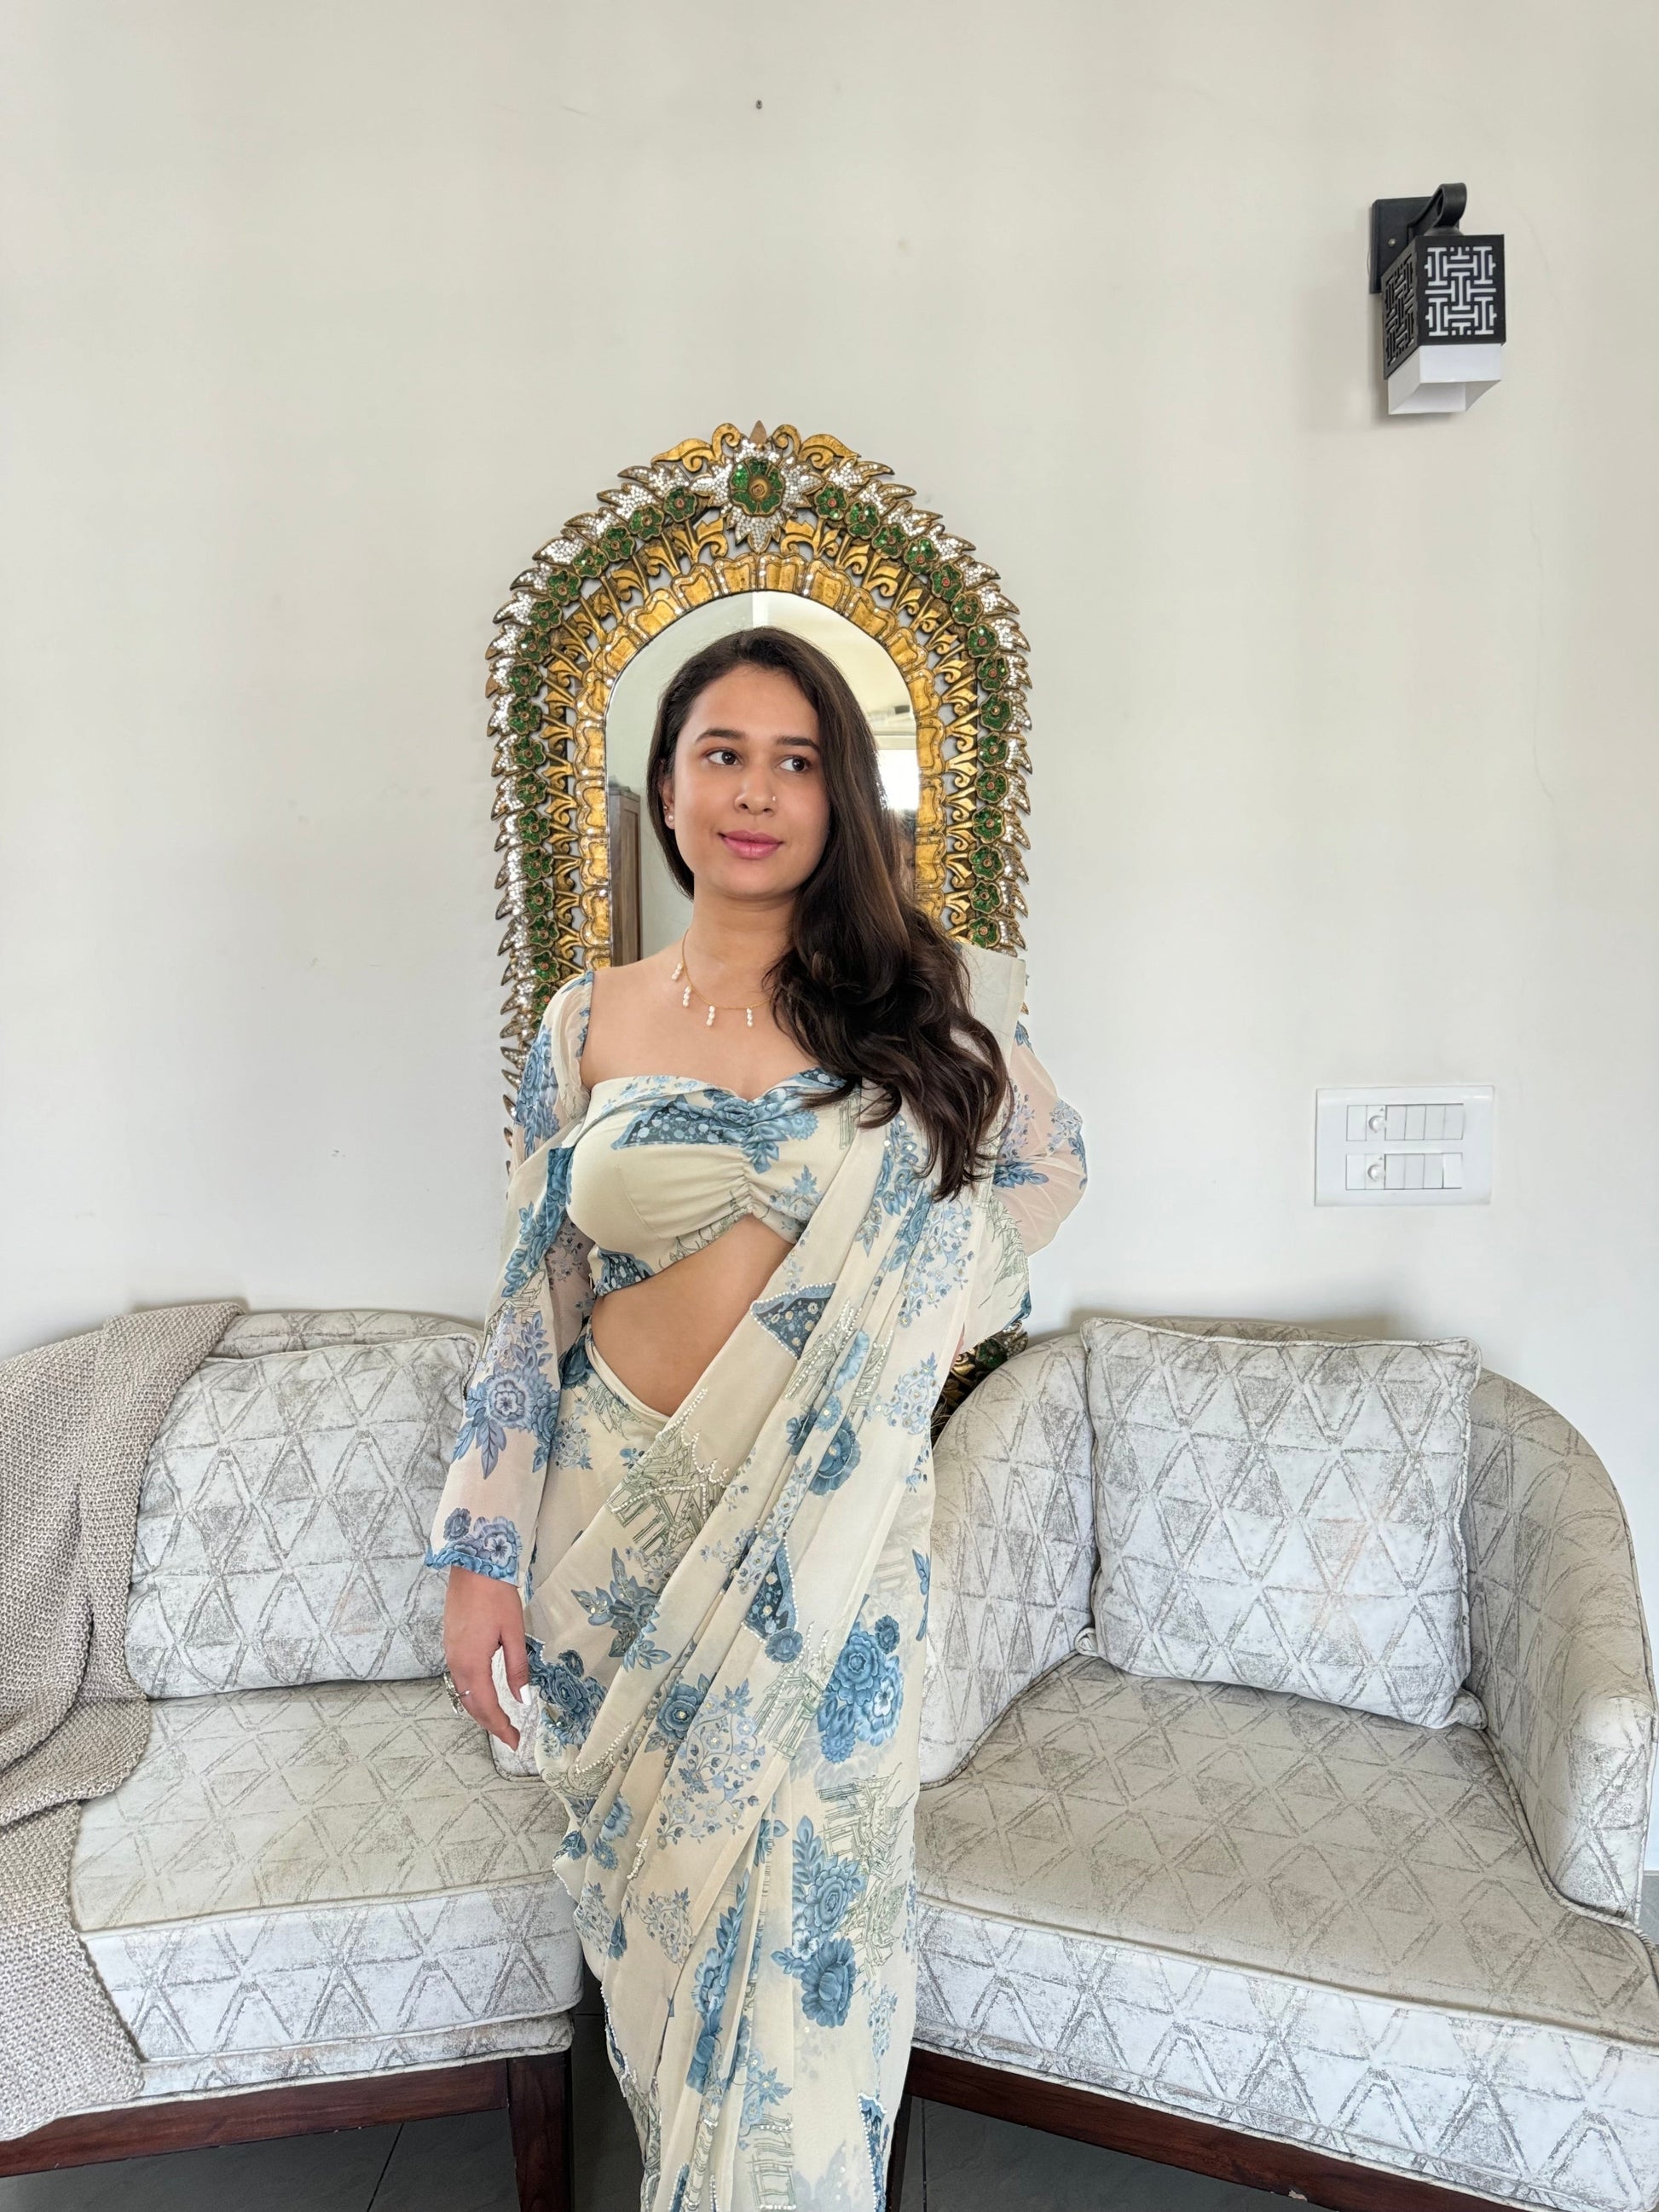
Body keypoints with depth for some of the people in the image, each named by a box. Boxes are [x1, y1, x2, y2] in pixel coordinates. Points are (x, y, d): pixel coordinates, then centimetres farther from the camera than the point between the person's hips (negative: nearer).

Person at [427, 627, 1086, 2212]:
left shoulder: (930, 1000, -2)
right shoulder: (586, 1027, 1)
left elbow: (1045, 1163, 15)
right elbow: (528, 1305, 2)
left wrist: (935, 1305, 1)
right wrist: (481, 1560, -1)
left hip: (832, 1528, -1)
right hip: (621, 1516, 2)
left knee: (803, 1913, 8)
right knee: (658, 1898, 17)